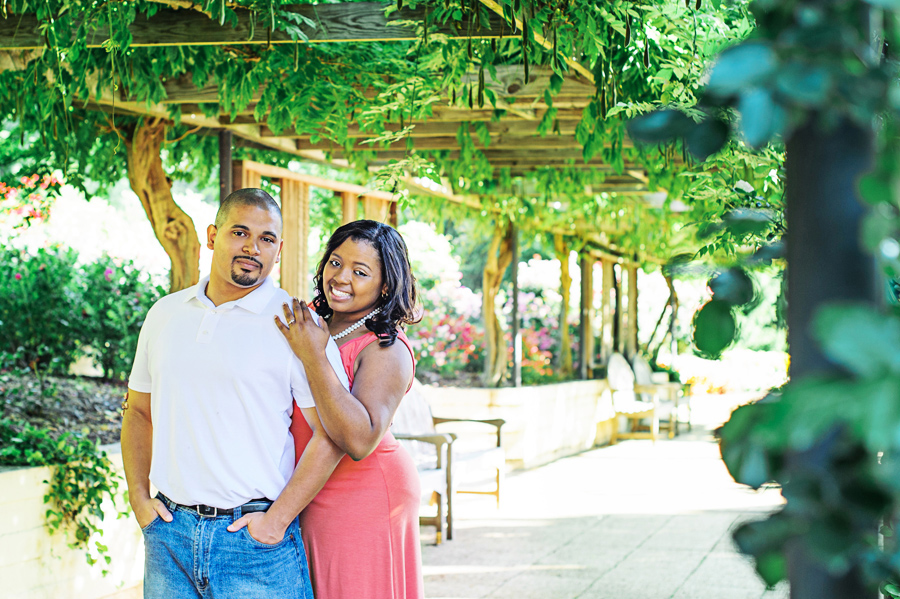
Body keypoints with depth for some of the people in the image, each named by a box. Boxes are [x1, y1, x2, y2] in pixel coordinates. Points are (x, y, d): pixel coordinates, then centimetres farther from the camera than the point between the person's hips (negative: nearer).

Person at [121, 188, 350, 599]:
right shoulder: (165, 314, 10)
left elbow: (331, 434, -9)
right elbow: (139, 411, 18)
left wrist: (277, 520, -12)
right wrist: (139, 500, 7)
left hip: (254, 535, -4)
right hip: (169, 531, 4)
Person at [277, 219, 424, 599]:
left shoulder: (387, 350, -17)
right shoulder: (311, 322, 4)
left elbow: (360, 441, -31)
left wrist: (313, 356, -28)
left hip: (363, 501, -7)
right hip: (307, 498, 7)